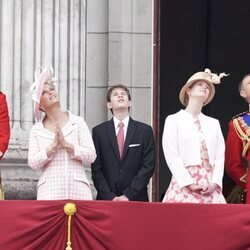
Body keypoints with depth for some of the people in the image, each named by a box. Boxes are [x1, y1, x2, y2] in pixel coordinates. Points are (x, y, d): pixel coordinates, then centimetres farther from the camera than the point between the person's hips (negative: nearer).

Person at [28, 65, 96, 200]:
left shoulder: (78, 122, 8)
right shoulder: (36, 130, 10)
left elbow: (91, 156, 1)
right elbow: (33, 163, 0)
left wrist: (66, 144, -10)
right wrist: (53, 146, -10)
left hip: (78, 188, 0)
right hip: (50, 189, 0)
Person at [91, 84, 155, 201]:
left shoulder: (145, 130, 4)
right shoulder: (99, 131, 7)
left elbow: (148, 166, -1)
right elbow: (96, 169, 3)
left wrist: (128, 195, -9)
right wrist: (110, 197, -9)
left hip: (136, 200, 0)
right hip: (106, 200, 0)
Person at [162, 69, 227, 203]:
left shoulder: (214, 123, 19)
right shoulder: (174, 120, 7)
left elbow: (220, 156, 11)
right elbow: (171, 156, -3)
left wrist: (215, 183, -5)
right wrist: (189, 184, -11)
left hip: (209, 188, 3)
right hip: (184, 185, -3)